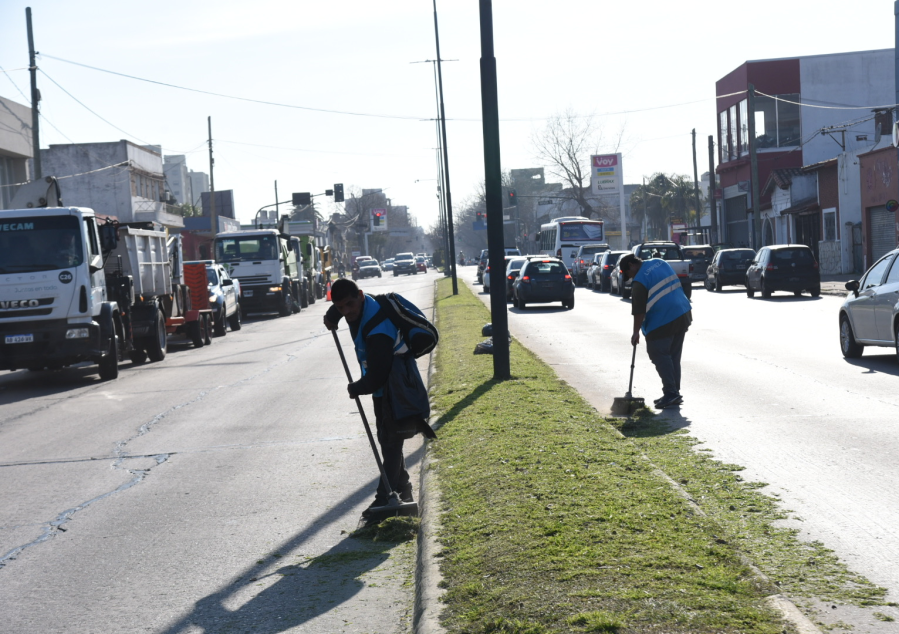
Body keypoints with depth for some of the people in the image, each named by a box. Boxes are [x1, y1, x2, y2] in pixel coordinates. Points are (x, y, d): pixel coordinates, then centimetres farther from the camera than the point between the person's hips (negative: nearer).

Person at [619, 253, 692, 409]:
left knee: (660, 357, -2)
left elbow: (639, 311, -12)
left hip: (662, 322, -9)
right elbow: (676, 284, 21)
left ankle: (671, 393, -8)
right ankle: (675, 393, 15)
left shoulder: (640, 281, -13)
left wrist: (636, 332, -4)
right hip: (683, 315, 9)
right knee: (674, 356, 13)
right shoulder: (660, 263, 11)